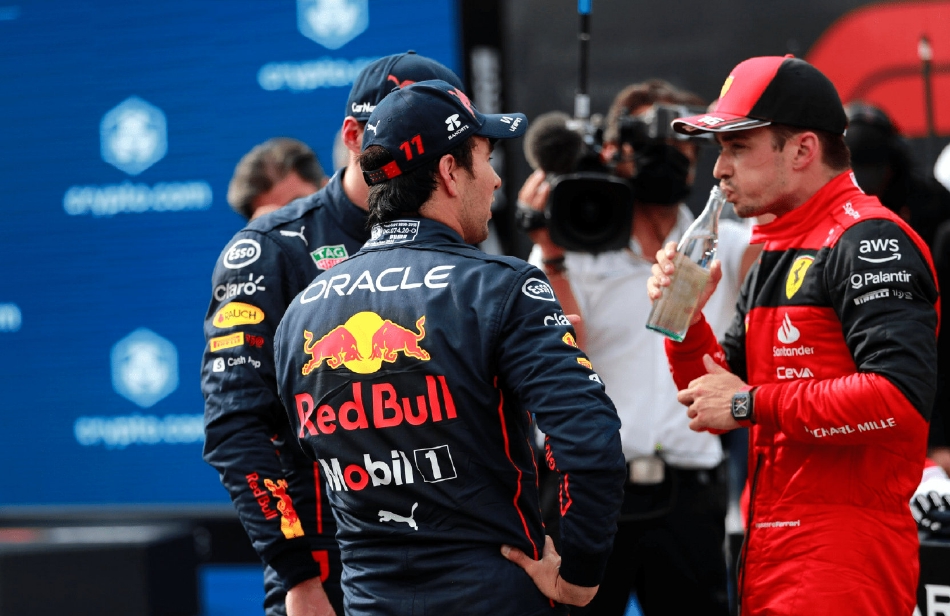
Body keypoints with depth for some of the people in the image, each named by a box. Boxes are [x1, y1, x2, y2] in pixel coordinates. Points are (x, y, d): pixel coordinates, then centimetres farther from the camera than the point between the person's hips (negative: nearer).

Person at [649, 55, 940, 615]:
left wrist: (751, 404, -17)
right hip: (770, 555, 9)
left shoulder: (870, 242, -11)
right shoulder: (775, 255, 19)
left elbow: (902, 398, -24)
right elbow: (719, 398, 21)